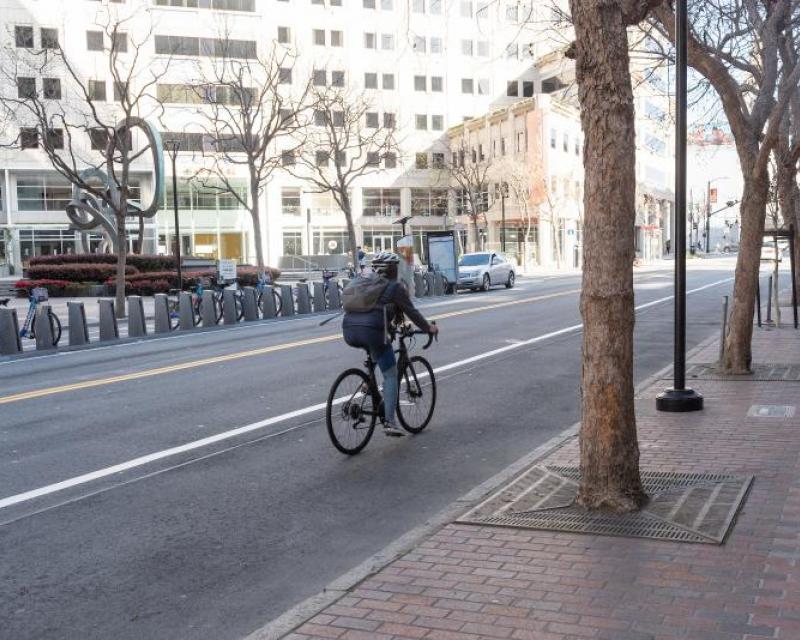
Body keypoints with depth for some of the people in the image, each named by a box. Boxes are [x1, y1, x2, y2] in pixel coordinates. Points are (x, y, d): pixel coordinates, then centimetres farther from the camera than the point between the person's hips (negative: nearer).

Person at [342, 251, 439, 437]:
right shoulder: (395, 286, 10)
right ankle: (389, 422, -4)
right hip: (372, 329, -6)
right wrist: (428, 328, 28)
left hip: (349, 331, 6)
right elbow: (411, 312, 13)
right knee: (391, 375, 5)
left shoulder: (360, 281, 27)